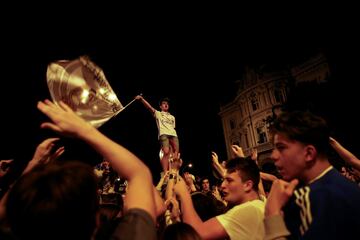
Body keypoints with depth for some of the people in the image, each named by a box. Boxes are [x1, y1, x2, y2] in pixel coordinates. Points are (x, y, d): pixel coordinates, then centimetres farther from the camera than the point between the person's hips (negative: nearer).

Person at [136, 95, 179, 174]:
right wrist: (141, 98, -12)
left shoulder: (172, 117, 33)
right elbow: (149, 107, 4)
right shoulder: (158, 113, 20)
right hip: (163, 134, -5)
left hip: (174, 135, 5)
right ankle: (165, 174, -26)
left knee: (175, 154, -7)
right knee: (166, 152, -23)